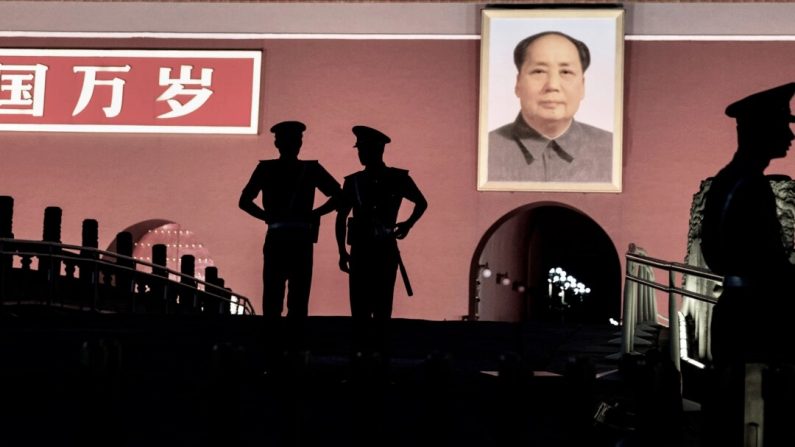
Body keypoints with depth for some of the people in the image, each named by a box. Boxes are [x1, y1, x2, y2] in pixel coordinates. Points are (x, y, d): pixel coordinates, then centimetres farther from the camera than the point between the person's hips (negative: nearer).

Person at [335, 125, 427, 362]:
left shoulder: (397, 178, 2)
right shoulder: (353, 181, 8)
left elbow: (421, 203, 15)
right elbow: (341, 217, 10)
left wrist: (408, 224, 1)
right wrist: (342, 251, 3)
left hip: (385, 249, -2)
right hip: (360, 250, 2)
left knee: (382, 305, -2)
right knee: (359, 305, -1)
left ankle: (379, 351, 1)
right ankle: (360, 351, 3)